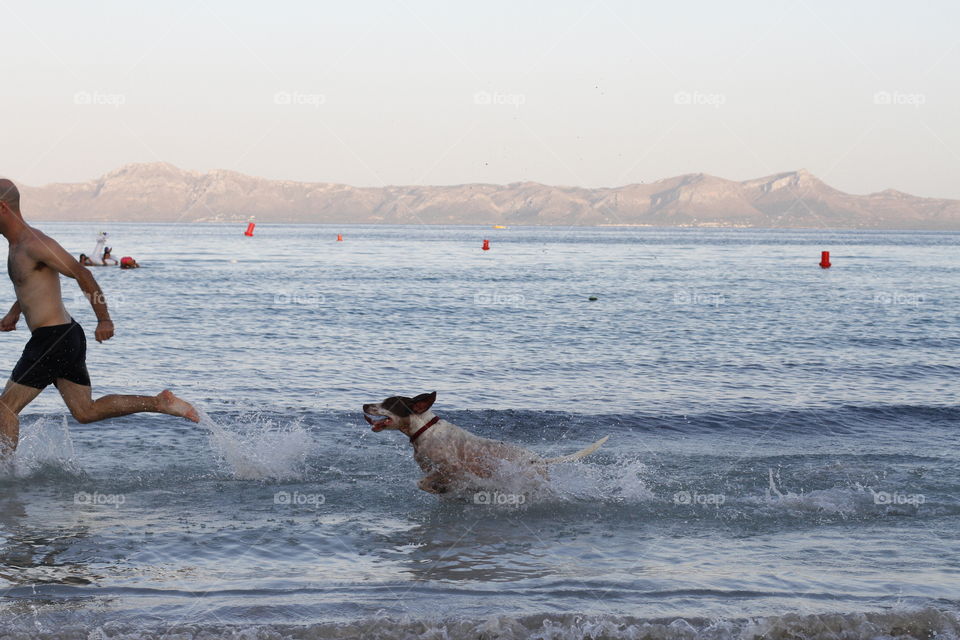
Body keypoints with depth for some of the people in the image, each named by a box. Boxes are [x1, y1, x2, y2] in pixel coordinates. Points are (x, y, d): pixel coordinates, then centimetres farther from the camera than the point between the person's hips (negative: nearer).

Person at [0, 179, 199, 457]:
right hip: (65, 335, 10)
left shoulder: (34, 244, -17)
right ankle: (160, 403, 9)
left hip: (53, 339, -10)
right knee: (85, 411, 12)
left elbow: (82, 273, -19)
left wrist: (104, 319, -18)